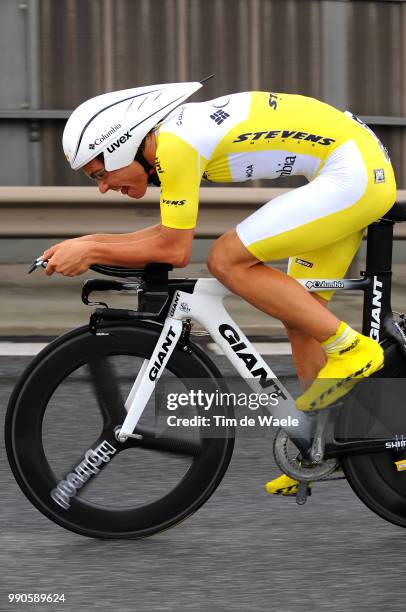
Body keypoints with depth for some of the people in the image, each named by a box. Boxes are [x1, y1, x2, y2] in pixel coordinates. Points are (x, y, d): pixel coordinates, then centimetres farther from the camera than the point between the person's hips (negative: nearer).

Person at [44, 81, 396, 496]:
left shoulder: (176, 145, -18)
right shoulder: (176, 134, 11)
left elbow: (174, 250, -14)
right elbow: (168, 234, 19)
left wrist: (90, 251, -5)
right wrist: (87, 244, 11)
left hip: (355, 172, -10)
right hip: (366, 168, 10)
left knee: (227, 260, -13)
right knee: (300, 318, 13)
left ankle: (350, 349, -7)